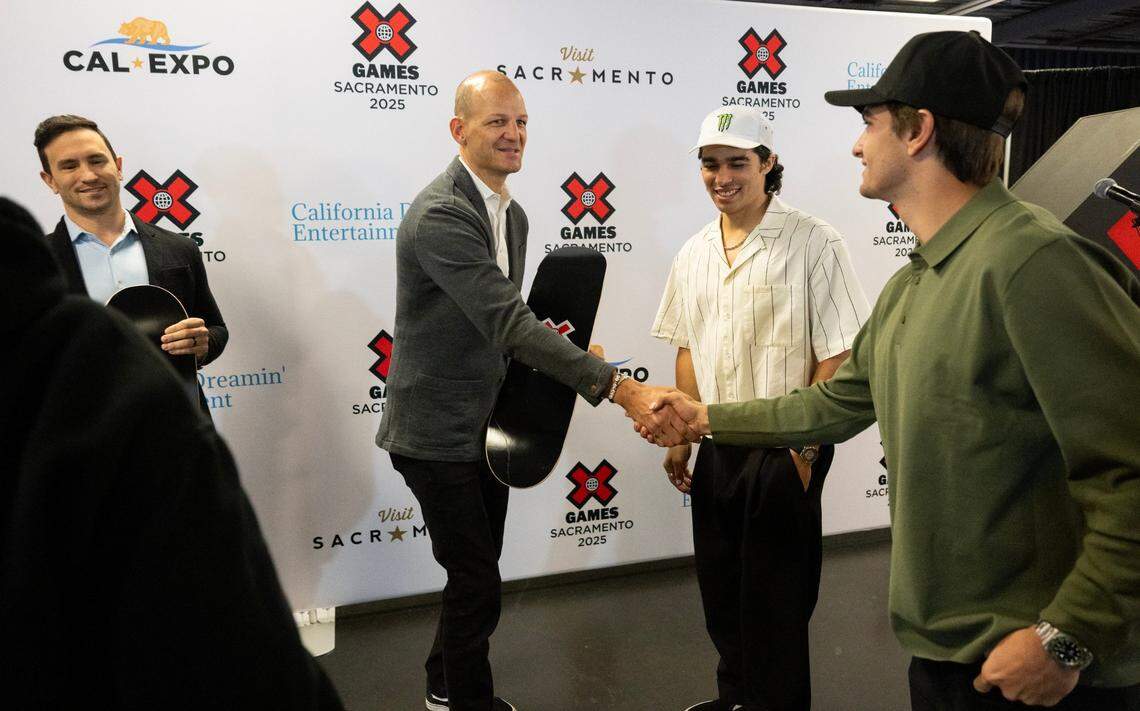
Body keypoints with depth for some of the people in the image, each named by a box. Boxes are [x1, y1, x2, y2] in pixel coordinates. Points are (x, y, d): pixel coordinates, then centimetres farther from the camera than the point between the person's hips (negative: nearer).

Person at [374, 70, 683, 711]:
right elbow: (509, 322, -33)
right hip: (439, 433, -9)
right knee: (479, 584, 1)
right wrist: (619, 387, -37)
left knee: (477, 574, 21)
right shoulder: (440, 215, -23)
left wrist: (549, 349, -3)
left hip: (488, 425, 9)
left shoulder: (511, 212, 7)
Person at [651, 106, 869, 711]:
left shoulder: (812, 243, -12)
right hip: (717, 450, 6)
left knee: (775, 598, 7)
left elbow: (837, 355, -13)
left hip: (783, 452, -6)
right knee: (720, 588, 18)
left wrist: (805, 447, -14)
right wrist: (681, 436, 11)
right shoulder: (694, 254, 7)